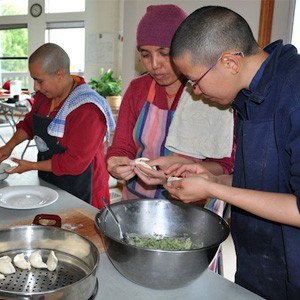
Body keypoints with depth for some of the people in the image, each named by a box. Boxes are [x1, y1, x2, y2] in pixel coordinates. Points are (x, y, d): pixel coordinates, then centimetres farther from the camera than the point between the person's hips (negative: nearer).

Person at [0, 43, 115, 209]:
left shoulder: (87, 110, -26)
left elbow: (75, 162, -25)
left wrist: (32, 166, -16)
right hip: (48, 183, 7)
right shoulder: (45, 94, 0)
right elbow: (29, 122, 18)